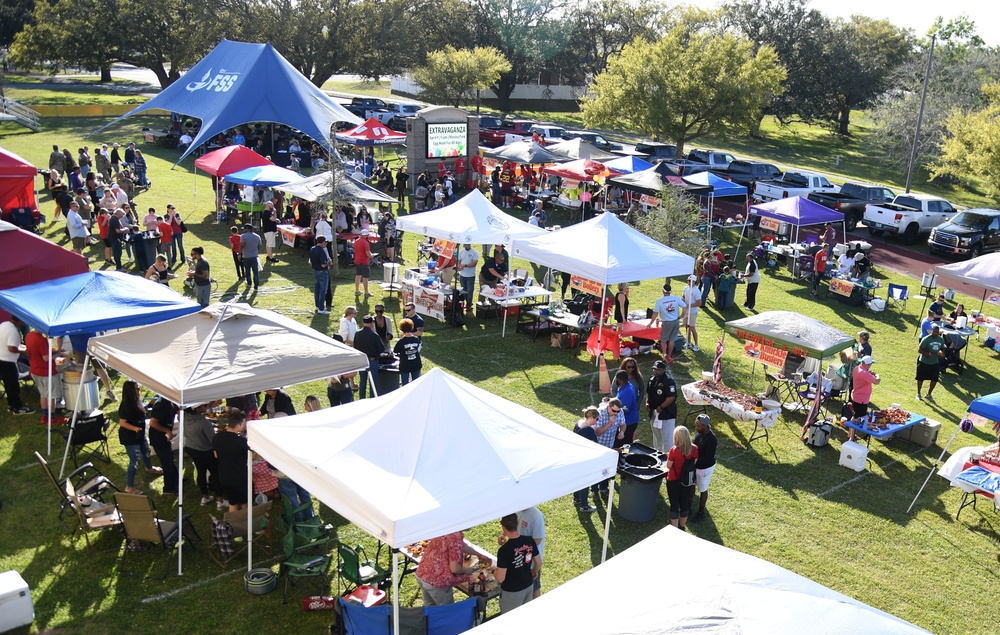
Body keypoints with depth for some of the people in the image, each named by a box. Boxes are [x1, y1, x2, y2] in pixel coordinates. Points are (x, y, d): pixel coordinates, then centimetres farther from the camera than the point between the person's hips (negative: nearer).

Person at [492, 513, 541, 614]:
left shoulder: (504, 550, -28)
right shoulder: (529, 540, -12)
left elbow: (500, 578, -24)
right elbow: (539, 563, 2)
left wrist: (494, 570, -2)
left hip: (512, 592, -6)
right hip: (528, 586, 6)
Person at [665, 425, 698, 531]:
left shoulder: (674, 450, -25)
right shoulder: (694, 448, -13)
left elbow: (669, 466, -14)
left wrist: (668, 457, 3)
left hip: (673, 480, -4)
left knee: (674, 504, 9)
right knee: (684, 502, 19)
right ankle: (682, 526, 36)